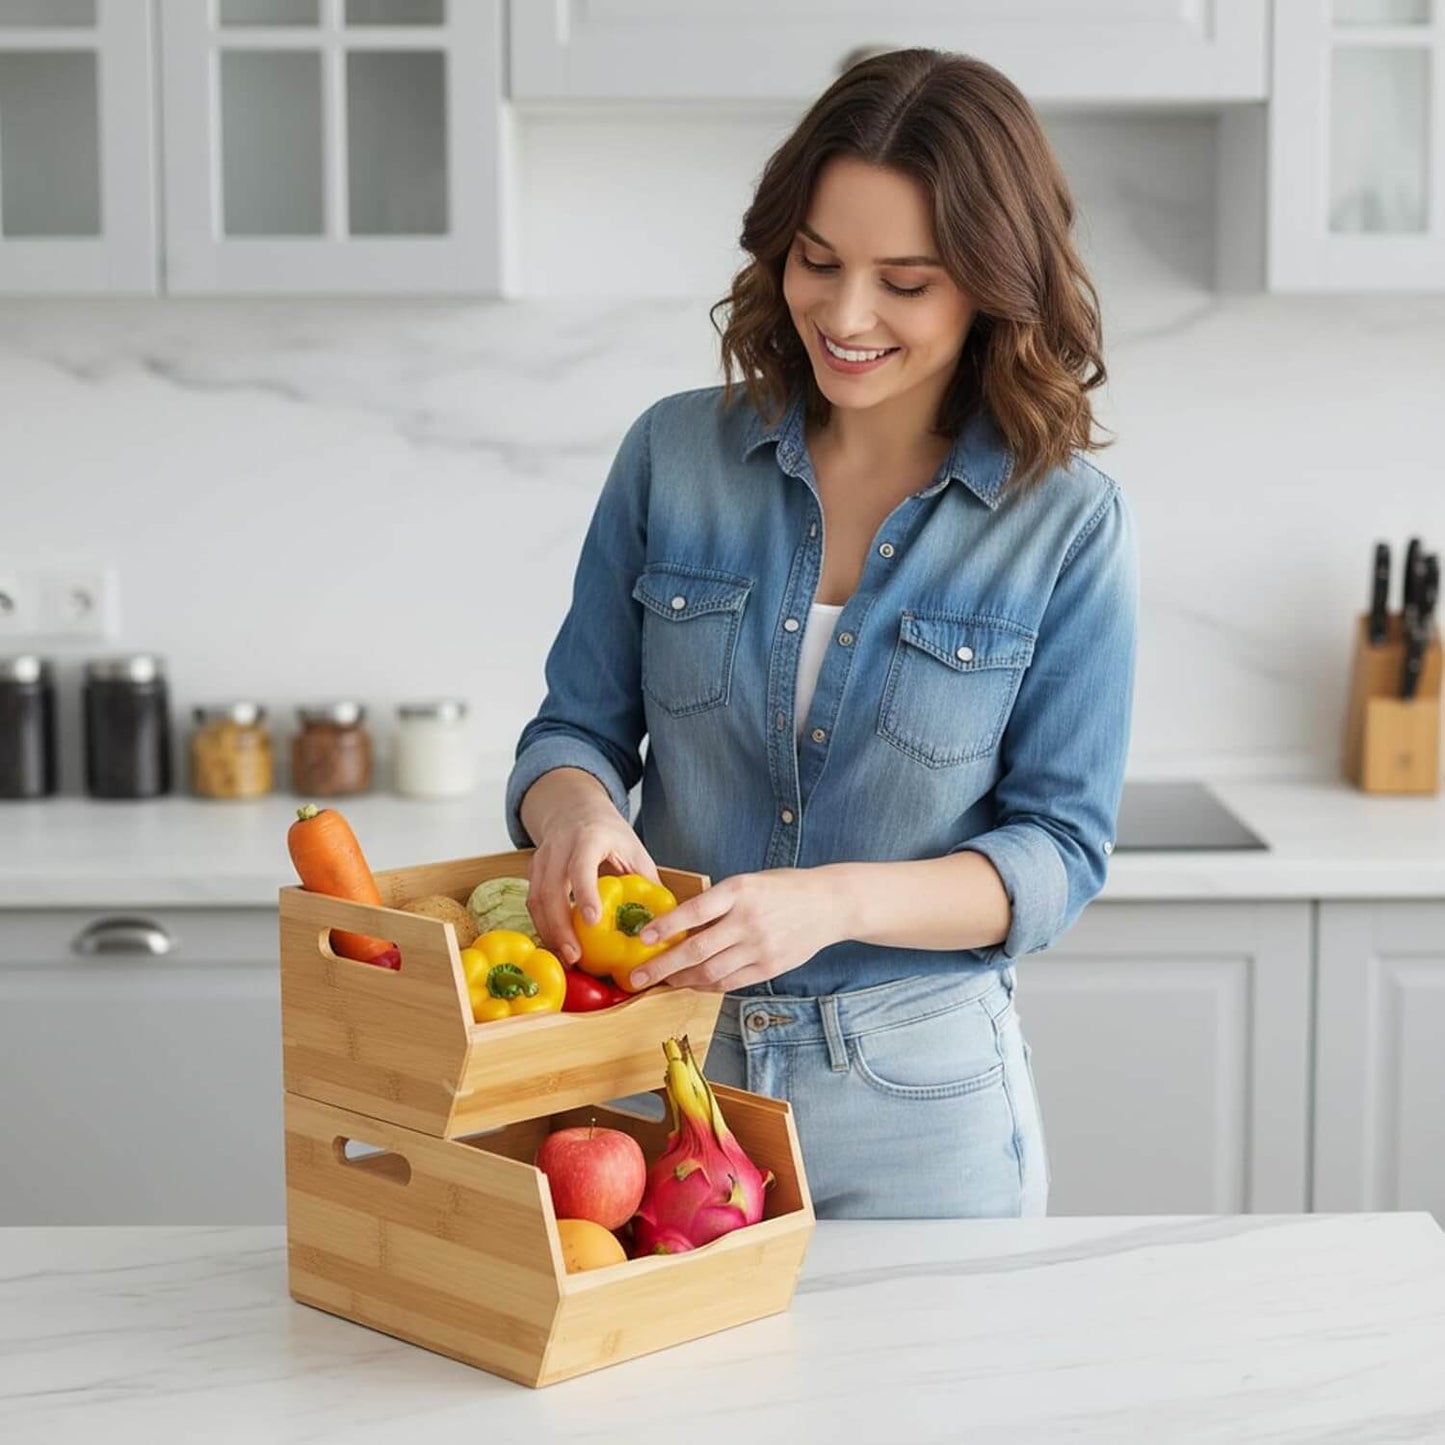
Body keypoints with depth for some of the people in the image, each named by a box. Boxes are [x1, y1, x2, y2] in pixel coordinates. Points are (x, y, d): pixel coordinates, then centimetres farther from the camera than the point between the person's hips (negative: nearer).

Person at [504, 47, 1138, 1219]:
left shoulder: (1071, 527, -8)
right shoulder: (676, 453, -1)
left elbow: (1059, 852, -8)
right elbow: (577, 727, 3)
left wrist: (833, 901, -25)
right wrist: (576, 811, -21)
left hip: (917, 1100, -1)